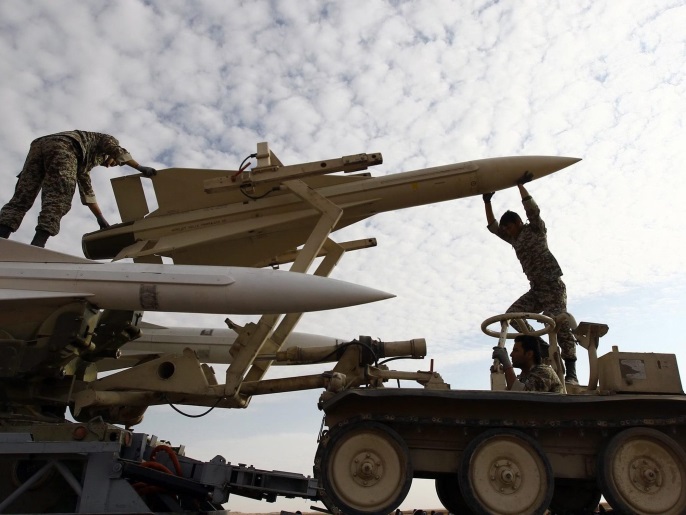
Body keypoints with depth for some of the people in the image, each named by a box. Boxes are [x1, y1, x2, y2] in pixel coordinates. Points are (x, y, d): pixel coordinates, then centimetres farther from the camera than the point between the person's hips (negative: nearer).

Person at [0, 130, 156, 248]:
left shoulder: (85, 163, 46)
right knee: (57, 200, -18)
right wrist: (140, 168, 6)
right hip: (61, 147, -7)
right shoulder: (104, 139, 33)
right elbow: (118, 151, 8)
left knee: (22, 198, -4)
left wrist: (101, 218, 40)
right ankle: (36, 246, -34)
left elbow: (86, 191, 43)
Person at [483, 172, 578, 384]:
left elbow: (532, 209, -12)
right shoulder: (515, 240, 20)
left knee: (559, 324, -19)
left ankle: (571, 372, -19)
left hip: (553, 286, -7)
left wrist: (520, 185, -11)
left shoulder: (535, 229, 4)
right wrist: (487, 202, 14)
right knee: (512, 315, -11)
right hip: (535, 290, 7)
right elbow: (493, 227, 20)